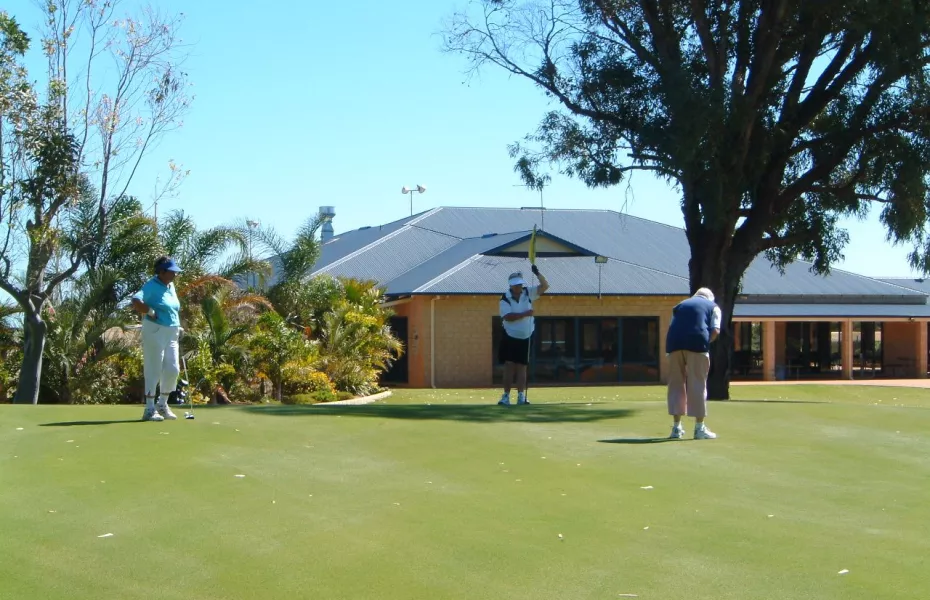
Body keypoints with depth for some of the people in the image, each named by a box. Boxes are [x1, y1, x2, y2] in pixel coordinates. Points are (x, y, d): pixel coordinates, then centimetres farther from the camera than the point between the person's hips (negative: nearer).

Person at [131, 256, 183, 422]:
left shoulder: (171, 286, 13)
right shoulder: (151, 286, -12)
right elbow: (135, 302, -28)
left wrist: (178, 327, 17)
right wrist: (151, 312, -19)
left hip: (171, 333, 8)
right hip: (155, 332, -8)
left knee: (173, 369, 7)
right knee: (154, 370, -3)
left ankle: (162, 405, 23)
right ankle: (149, 409, 5)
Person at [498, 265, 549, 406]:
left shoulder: (528, 293, 0)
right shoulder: (505, 299, -10)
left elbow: (545, 286, -5)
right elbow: (507, 316, -22)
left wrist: (537, 273, -19)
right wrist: (525, 314, -28)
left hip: (525, 338, 3)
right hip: (510, 338, -3)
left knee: (522, 367, 5)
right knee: (509, 366, -5)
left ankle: (521, 396, 6)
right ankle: (506, 396, -2)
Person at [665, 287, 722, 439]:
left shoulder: (680, 305, 30)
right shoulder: (713, 307, 21)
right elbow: (715, 331, 4)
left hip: (674, 342, 3)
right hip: (697, 342, -3)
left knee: (676, 383, 9)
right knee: (697, 385, 1)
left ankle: (676, 427, 12)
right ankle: (699, 428, 3)